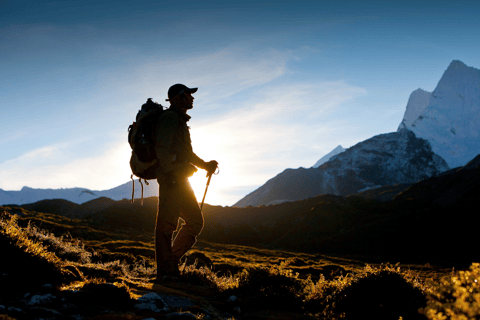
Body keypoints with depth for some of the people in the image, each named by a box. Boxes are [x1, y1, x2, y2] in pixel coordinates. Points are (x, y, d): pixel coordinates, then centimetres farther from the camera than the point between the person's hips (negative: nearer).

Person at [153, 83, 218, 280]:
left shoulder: (180, 121, 27)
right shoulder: (170, 117, -5)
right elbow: (162, 148, -17)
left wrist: (205, 165, 23)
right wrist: (170, 172, -25)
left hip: (180, 180, 10)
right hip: (171, 178, -10)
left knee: (195, 221, 9)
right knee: (166, 224, -9)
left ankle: (171, 261, 11)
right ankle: (165, 272, -7)